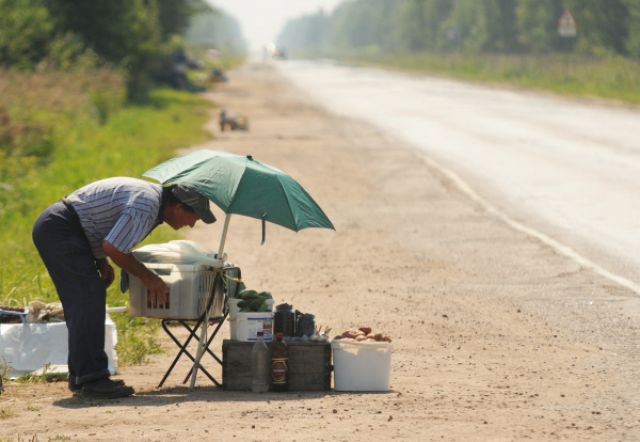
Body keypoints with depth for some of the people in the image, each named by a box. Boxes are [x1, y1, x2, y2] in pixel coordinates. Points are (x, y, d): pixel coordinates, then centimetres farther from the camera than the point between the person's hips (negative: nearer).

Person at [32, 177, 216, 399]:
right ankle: (91, 379, -17)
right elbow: (112, 247, -23)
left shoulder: (151, 193, 13)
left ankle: (79, 376, 18)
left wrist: (101, 263, 10)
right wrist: (147, 277, -11)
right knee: (88, 299, -14)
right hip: (59, 228, -11)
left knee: (79, 303, 13)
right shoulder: (146, 206, -20)